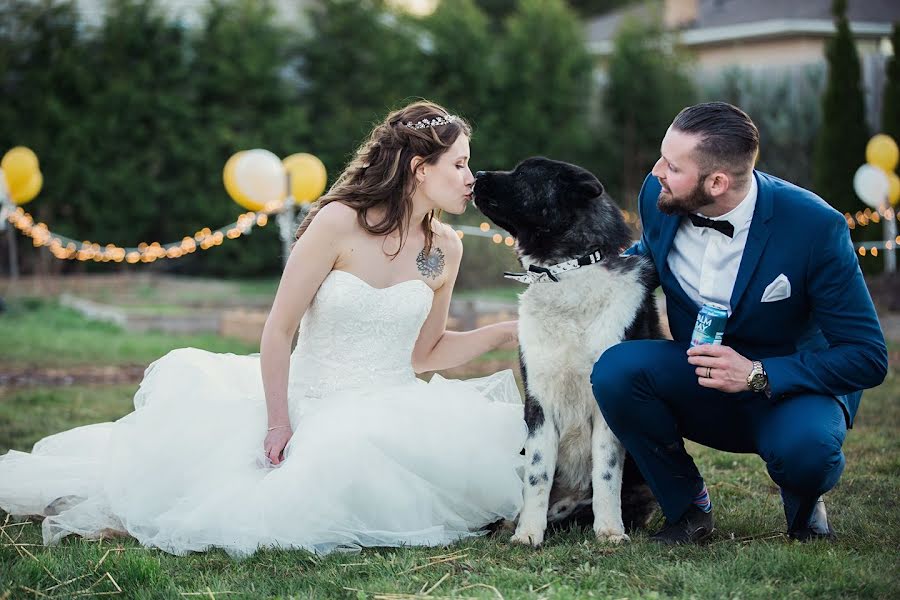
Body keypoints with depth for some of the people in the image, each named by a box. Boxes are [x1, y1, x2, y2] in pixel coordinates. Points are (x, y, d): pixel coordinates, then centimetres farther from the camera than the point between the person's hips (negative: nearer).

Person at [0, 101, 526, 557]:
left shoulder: (445, 248, 5)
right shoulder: (340, 223, -11)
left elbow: (424, 353, 13)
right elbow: (279, 331, -9)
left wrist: (509, 331, 4)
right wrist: (279, 424, -13)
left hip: (393, 410, 5)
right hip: (314, 405, -5)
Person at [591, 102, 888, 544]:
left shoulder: (815, 226, -23)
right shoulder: (659, 197, -10)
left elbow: (868, 358, -21)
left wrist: (758, 375, -31)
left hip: (790, 387, -4)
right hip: (699, 383, 4)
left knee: (805, 446, -37)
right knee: (614, 370, -26)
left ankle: (804, 506, 3)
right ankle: (687, 507, -3)